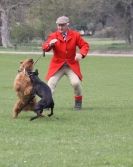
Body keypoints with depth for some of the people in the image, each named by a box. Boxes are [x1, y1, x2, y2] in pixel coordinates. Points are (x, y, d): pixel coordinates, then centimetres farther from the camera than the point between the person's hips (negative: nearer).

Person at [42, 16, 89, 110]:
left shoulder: (75, 35, 0)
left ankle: (78, 102, 6)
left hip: (72, 65, 0)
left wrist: (81, 54, -18)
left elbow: (85, 45, 3)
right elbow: (44, 48, -12)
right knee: (51, 83, -14)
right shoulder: (53, 36, -2)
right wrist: (50, 44, -36)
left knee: (76, 82, -17)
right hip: (57, 65, 0)